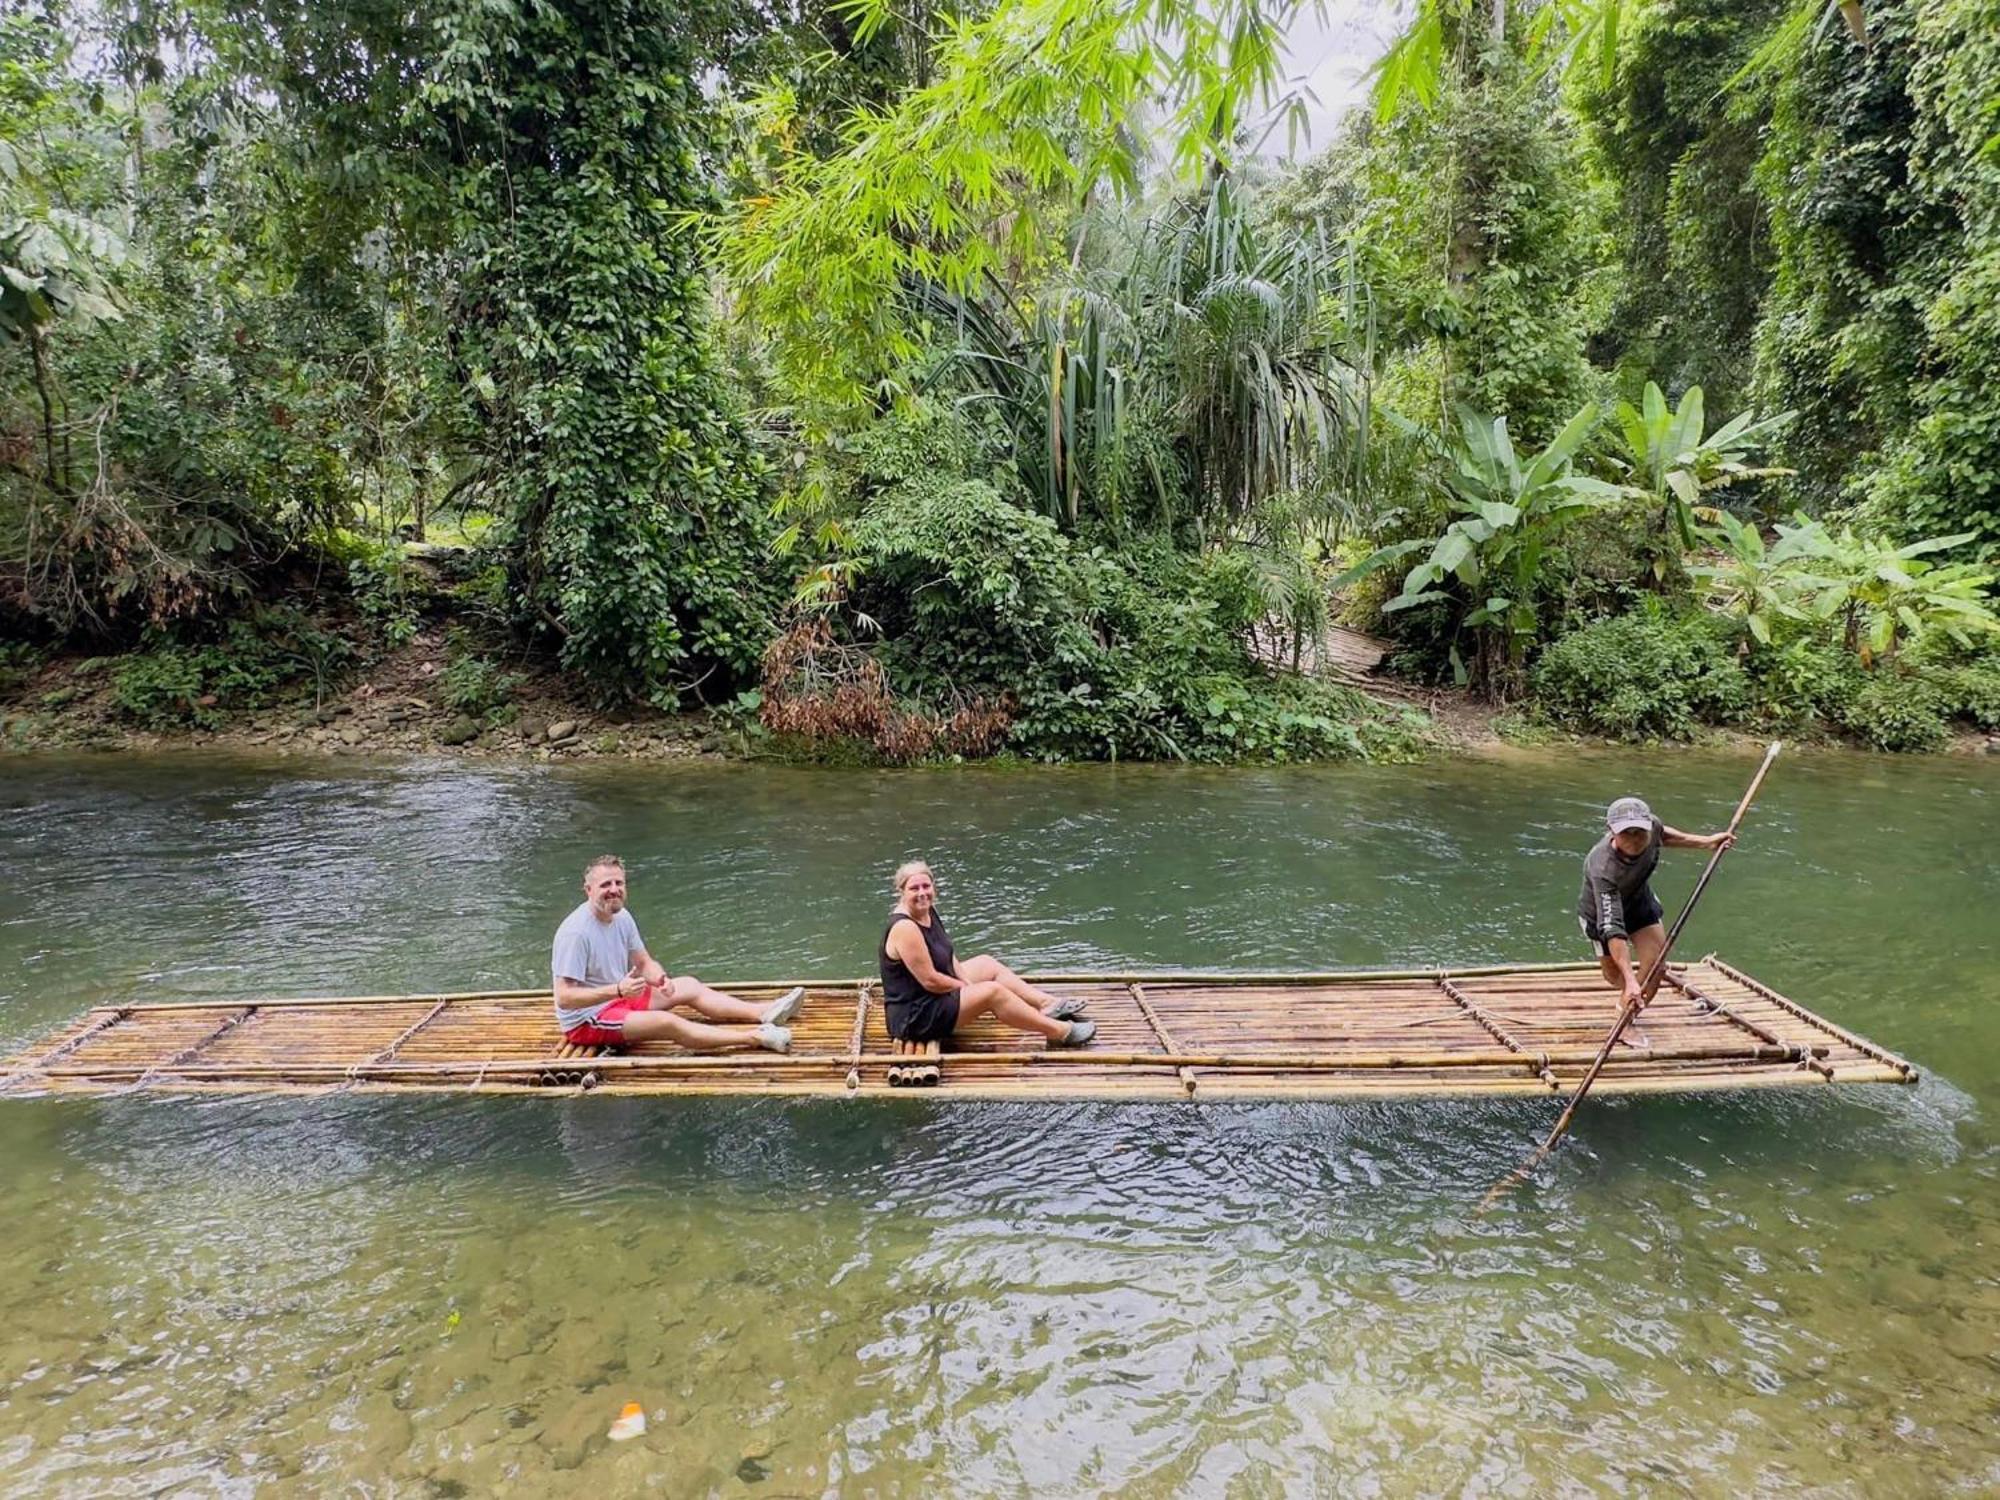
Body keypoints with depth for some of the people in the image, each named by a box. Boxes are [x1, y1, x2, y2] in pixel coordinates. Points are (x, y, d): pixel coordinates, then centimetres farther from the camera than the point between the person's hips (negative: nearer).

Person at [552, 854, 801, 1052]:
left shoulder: (621, 917, 0)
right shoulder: (576, 931, -25)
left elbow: (645, 963, 9)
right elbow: (564, 998, -27)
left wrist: (660, 978, -15)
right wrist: (618, 990, -36)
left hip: (619, 997, 9)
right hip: (585, 1020, -9)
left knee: (689, 985, 5)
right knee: (666, 1022, -28)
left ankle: (764, 1014, -5)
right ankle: (756, 1037, -34)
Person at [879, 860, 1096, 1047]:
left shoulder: (928, 911, 3)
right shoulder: (904, 928, -26)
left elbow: (948, 956, 11)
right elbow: (930, 980, -25)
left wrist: (967, 984, -4)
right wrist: (969, 988, -10)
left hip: (934, 995, 11)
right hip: (914, 1018, -11)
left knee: (987, 963, 16)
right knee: (992, 991, -18)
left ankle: (1048, 1003, 14)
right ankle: (1059, 1032, -9)